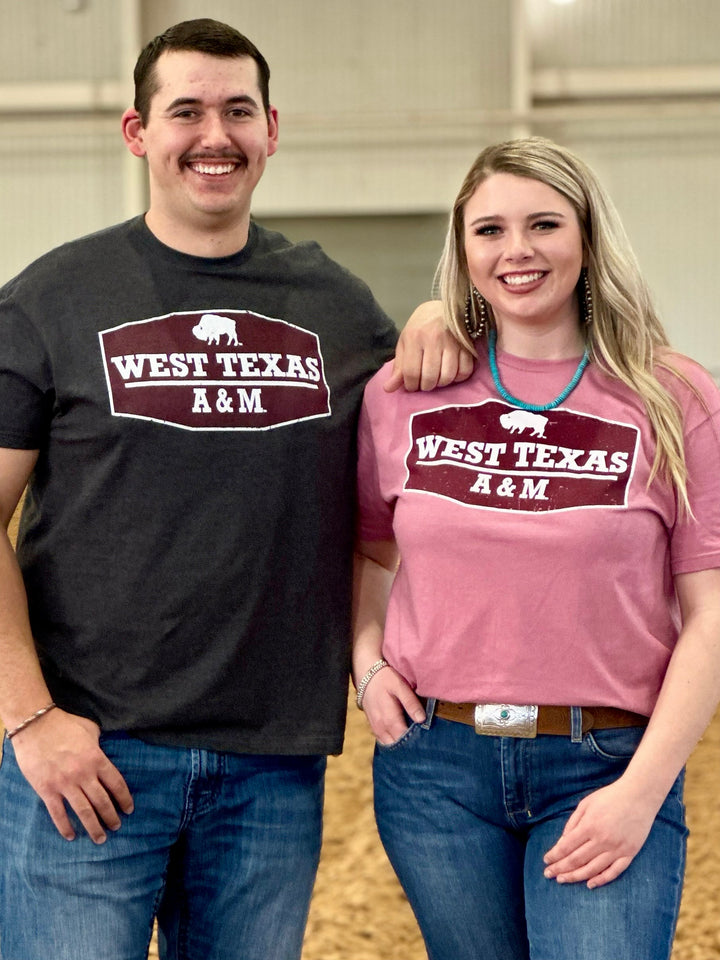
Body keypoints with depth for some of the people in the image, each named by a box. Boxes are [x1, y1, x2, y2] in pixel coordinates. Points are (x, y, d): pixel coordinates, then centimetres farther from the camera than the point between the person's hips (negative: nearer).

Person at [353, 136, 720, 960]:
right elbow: (369, 552, 20)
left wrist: (642, 790, -12)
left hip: (605, 769, -2)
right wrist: (366, 662, 2)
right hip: (437, 768, 3)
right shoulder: (402, 395, 5)